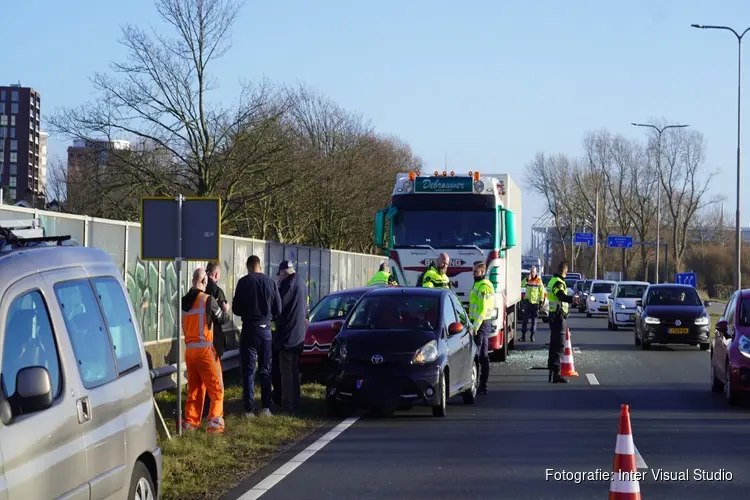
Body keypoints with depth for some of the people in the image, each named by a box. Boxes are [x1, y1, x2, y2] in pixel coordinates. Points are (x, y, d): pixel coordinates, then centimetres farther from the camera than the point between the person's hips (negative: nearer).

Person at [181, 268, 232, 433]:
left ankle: (190, 422, 12)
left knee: (194, 388, 14)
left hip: (189, 349, 6)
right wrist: (225, 310, 19)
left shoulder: (185, 301, 6)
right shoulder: (207, 300, -12)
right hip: (204, 348, -6)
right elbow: (222, 319, -2)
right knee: (217, 389, 2)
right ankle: (215, 422, -5)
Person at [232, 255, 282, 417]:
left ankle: (249, 409, -4)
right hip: (265, 330, 3)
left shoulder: (244, 282, -10)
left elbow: (236, 308, -7)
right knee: (265, 370, 13)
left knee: (248, 370, 0)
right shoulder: (271, 283, -1)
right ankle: (266, 407, 11)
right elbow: (278, 309, 3)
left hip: (249, 329, -3)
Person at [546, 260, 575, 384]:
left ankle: (552, 368, 28)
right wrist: (572, 299, -56)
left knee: (554, 343, 19)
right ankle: (556, 373, -18)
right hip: (558, 315, -10)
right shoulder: (558, 283, -16)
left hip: (553, 314, 10)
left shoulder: (553, 280, 16)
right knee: (559, 344, -12)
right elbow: (561, 296, -37)